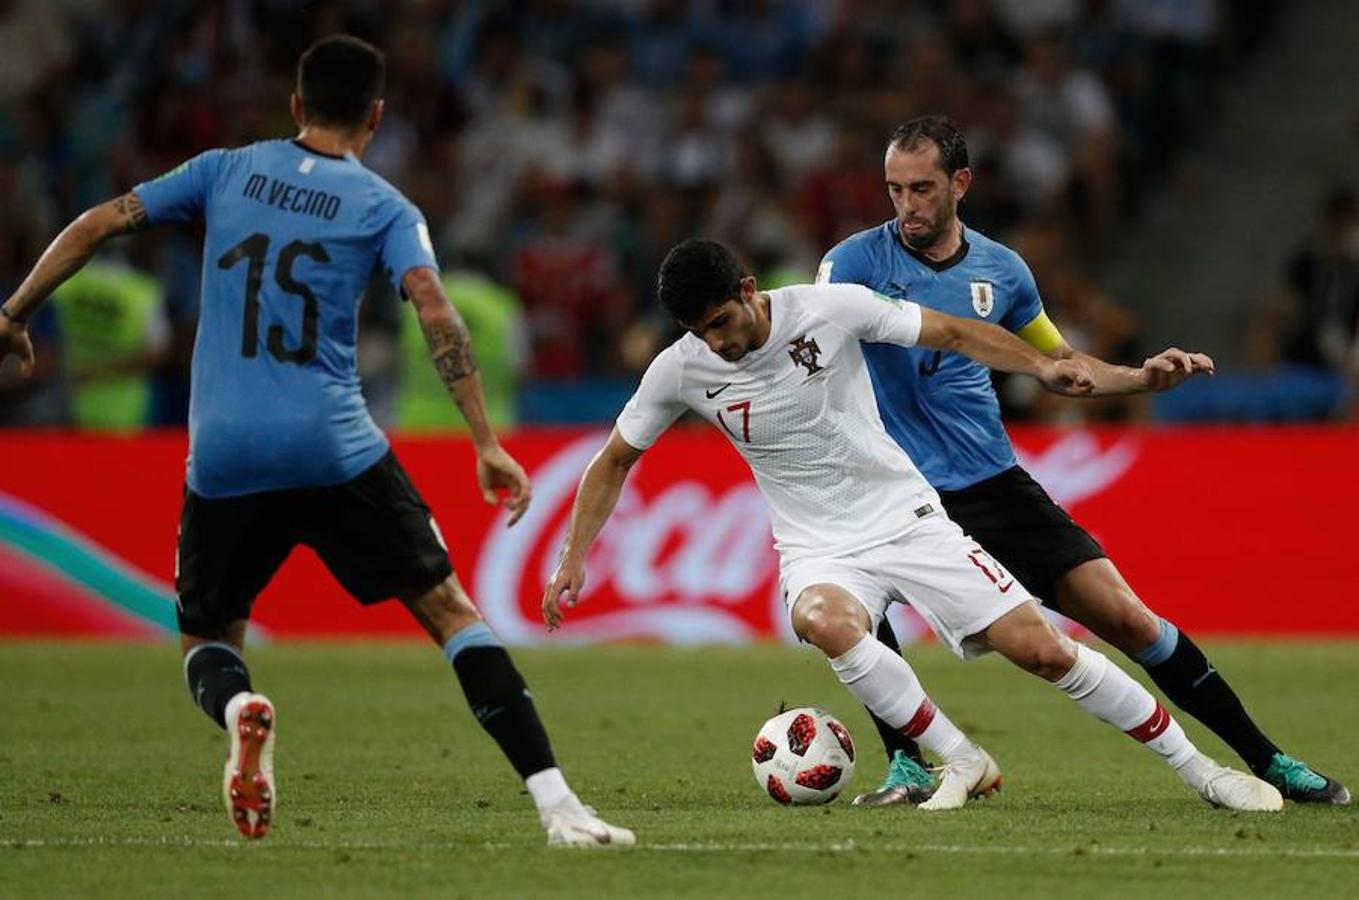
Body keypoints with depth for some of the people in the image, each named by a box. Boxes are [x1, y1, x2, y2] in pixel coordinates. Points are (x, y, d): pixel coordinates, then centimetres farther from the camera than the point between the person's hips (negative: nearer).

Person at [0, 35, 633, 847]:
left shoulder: (227, 170, 12)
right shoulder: (383, 206, 5)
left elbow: (96, 226, 11)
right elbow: (436, 313, -9)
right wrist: (487, 443, -11)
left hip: (223, 458, 2)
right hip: (337, 450, -2)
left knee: (207, 640, 19)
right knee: (450, 610, 5)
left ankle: (238, 708, -18)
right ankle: (556, 803, -7)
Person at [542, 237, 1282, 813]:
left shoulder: (832, 308, -15)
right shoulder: (679, 371, -9)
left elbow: (950, 333, -6)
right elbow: (614, 461, 6)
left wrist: (1041, 366, -20)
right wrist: (573, 560, -1)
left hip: (907, 519, -1)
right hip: (819, 549, 1)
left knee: (1043, 649, -8)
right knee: (822, 621, -36)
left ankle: (1197, 769, 9)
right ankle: (963, 764, -19)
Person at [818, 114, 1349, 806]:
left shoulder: (1000, 269, 7)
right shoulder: (858, 260, -6)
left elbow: (1060, 364, 21)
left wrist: (1142, 379, 5)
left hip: (995, 485, 3)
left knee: (1128, 621, -2)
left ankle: (1267, 761, 11)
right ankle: (906, 765, -13)